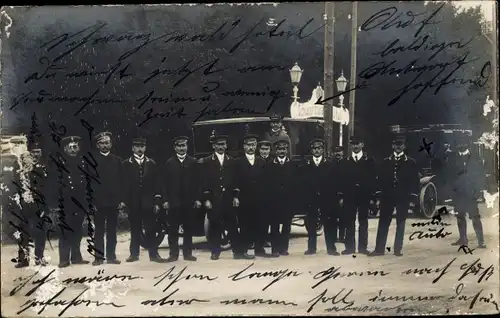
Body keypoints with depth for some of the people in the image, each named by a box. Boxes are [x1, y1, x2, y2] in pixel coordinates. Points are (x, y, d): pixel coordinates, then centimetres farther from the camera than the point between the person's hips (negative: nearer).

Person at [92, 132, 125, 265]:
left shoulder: (117, 160, 8)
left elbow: (121, 181, 7)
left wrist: (121, 199, 0)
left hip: (114, 201, 2)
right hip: (98, 201, -2)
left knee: (112, 230, 6)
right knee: (99, 230, 3)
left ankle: (111, 256, 11)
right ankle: (99, 257, 8)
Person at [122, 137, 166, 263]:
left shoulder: (152, 164, 8)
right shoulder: (126, 164, 4)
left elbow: (156, 184, 6)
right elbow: (124, 183, 3)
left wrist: (157, 202, 0)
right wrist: (124, 200, -4)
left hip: (148, 202, 1)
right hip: (133, 202, 0)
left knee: (151, 229, 0)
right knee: (135, 229, 6)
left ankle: (153, 253, 4)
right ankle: (134, 253, 14)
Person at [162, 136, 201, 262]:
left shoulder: (193, 162, 7)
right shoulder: (169, 163, 5)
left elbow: (197, 182, 5)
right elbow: (165, 183, 3)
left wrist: (198, 199, -1)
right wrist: (165, 200, -4)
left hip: (189, 201, 1)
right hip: (173, 201, -1)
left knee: (188, 228, 5)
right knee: (173, 229, 1)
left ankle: (187, 253, 13)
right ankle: (173, 253, 8)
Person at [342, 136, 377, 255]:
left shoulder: (369, 161, 6)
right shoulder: (346, 161, 10)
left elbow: (373, 179, 2)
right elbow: (343, 178, 6)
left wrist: (372, 194, -7)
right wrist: (342, 195, -3)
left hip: (364, 196, -1)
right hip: (349, 196, 1)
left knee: (363, 222, 4)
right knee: (349, 222, 1)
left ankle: (362, 247, 8)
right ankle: (350, 247, 5)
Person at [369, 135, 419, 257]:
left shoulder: (411, 163, 3)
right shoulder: (385, 162, 8)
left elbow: (415, 182, 1)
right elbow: (380, 179, 8)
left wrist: (412, 199, -6)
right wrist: (378, 196, 1)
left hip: (403, 198, -1)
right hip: (387, 197, 2)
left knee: (400, 223, 4)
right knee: (383, 222, 1)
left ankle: (398, 249, 11)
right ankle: (379, 249, 4)